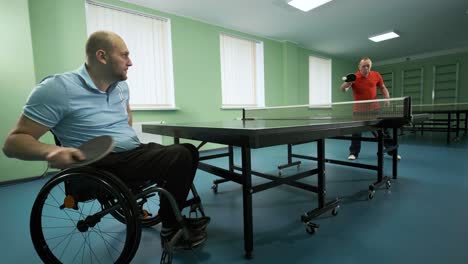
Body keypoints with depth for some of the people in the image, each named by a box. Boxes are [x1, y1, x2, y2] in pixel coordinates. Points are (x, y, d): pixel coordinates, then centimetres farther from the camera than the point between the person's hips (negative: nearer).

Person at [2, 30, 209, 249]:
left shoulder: (121, 86, 9)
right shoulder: (58, 88, -14)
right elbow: (13, 142, -12)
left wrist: (127, 134, 13)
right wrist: (50, 151, -32)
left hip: (134, 153, 9)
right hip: (102, 166, -8)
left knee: (189, 151, 6)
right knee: (180, 156, -24)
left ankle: (173, 217, 13)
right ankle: (171, 229, -3)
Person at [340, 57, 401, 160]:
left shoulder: (376, 75, -2)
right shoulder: (354, 77, -13)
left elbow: (383, 88, 12)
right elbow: (343, 89, -25)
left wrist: (387, 99, -1)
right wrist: (347, 83, -46)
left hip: (374, 108, 3)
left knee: (383, 129, 10)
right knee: (356, 131, -3)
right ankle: (353, 153, 11)